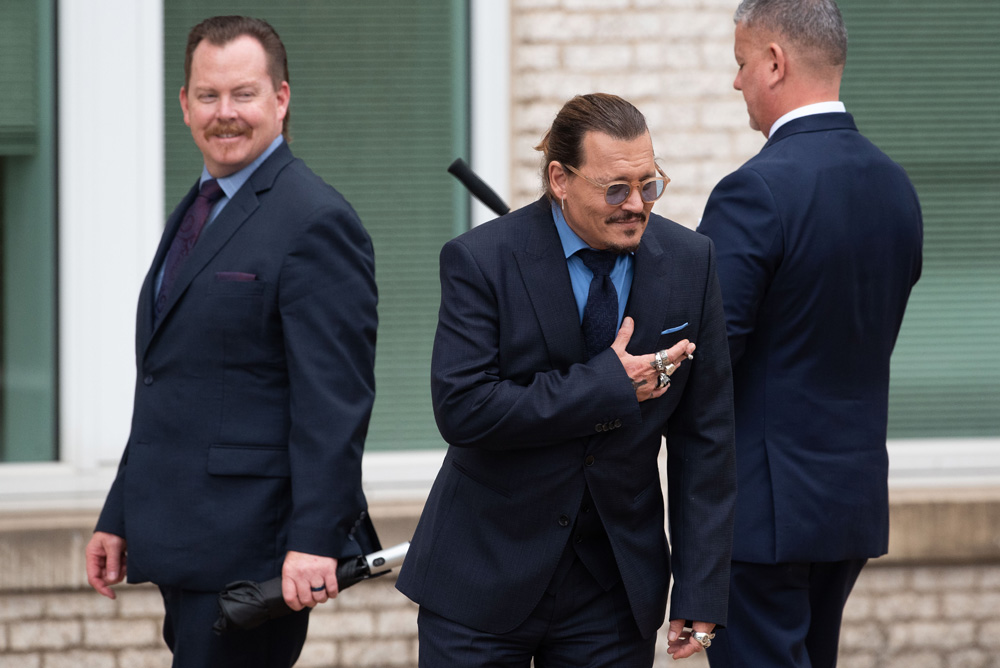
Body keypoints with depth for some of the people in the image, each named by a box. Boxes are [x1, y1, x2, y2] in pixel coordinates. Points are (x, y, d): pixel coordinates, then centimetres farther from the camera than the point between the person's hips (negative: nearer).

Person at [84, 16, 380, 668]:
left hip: (253, 545, -9)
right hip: (189, 542, 9)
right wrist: (120, 517, 20)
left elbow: (334, 398, -18)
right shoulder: (197, 212, 18)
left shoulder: (315, 222, -12)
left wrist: (315, 540, -24)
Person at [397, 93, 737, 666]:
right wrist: (606, 386, -20)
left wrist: (700, 595, -4)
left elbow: (705, 434, 0)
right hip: (486, 581, -2)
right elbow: (462, 409, -19)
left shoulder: (689, 262, -1)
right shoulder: (480, 261, -10)